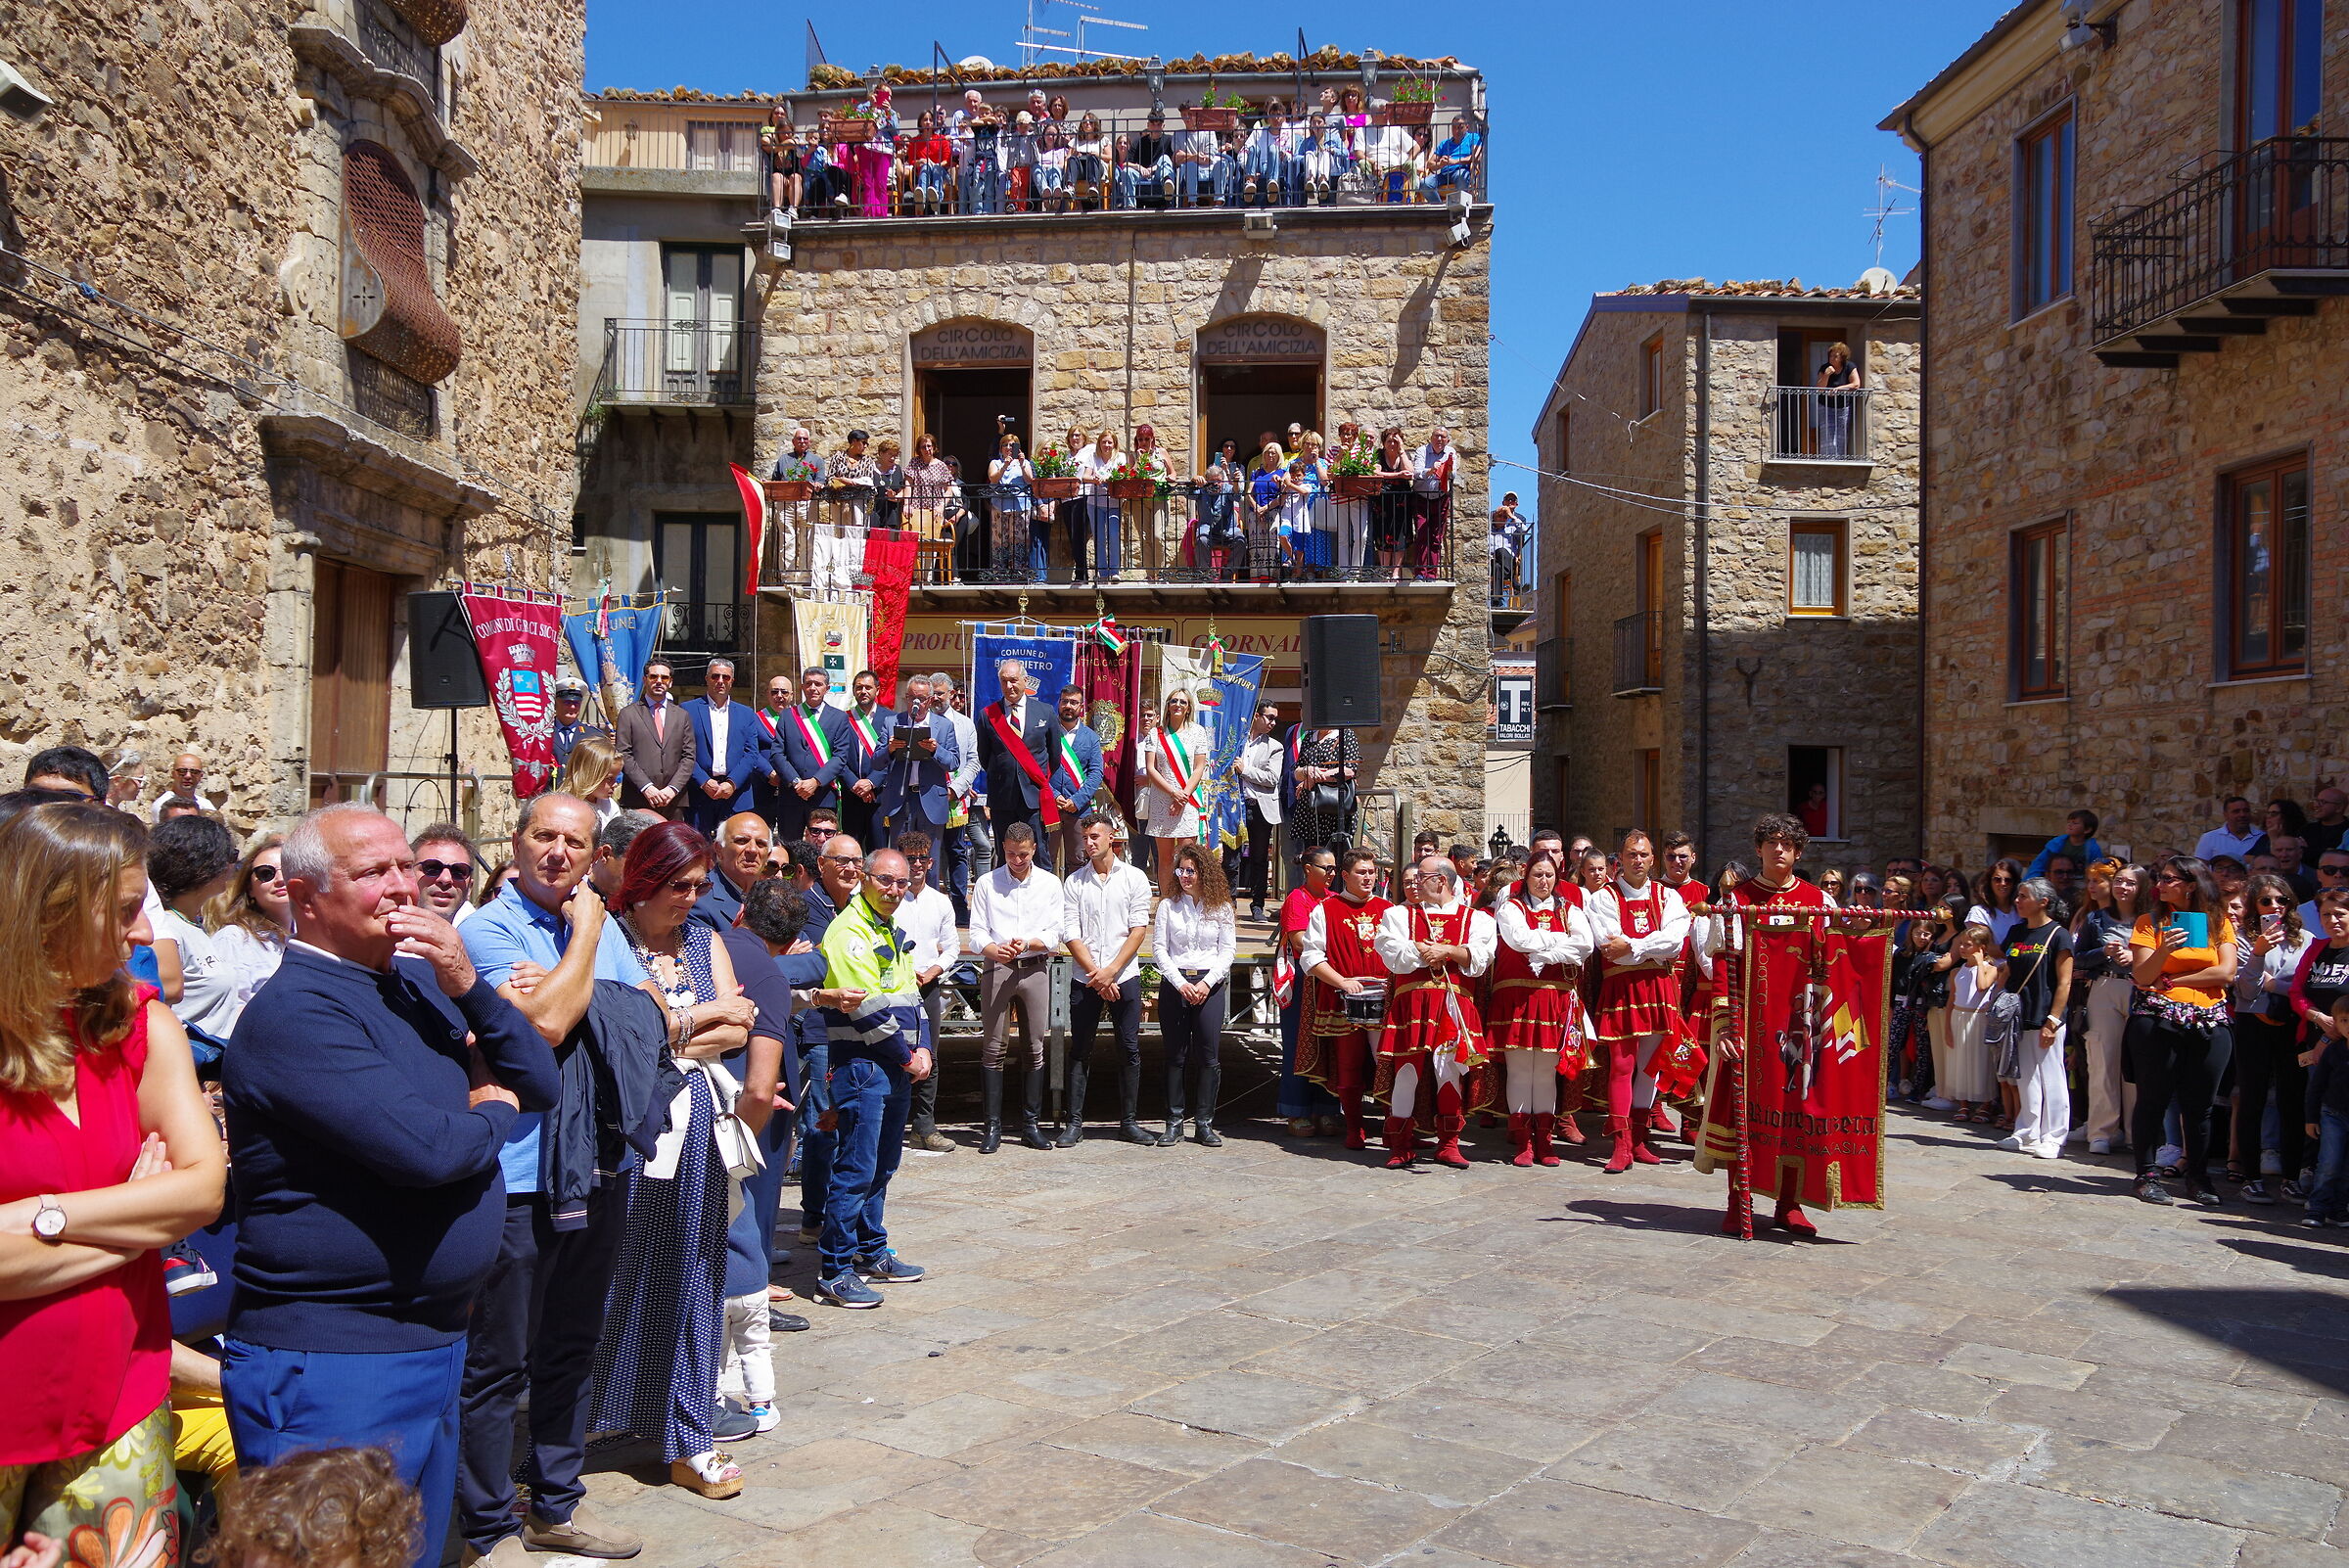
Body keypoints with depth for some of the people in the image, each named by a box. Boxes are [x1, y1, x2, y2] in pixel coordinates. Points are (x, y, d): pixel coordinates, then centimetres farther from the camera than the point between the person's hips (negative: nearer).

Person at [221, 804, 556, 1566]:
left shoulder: (419, 980, 9)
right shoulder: (294, 1014, -18)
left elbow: (542, 1085, 5)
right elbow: (425, 1150, -28)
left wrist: (467, 984, -10)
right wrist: (494, 1111, -6)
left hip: (436, 1342, 8)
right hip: (331, 1364, -8)